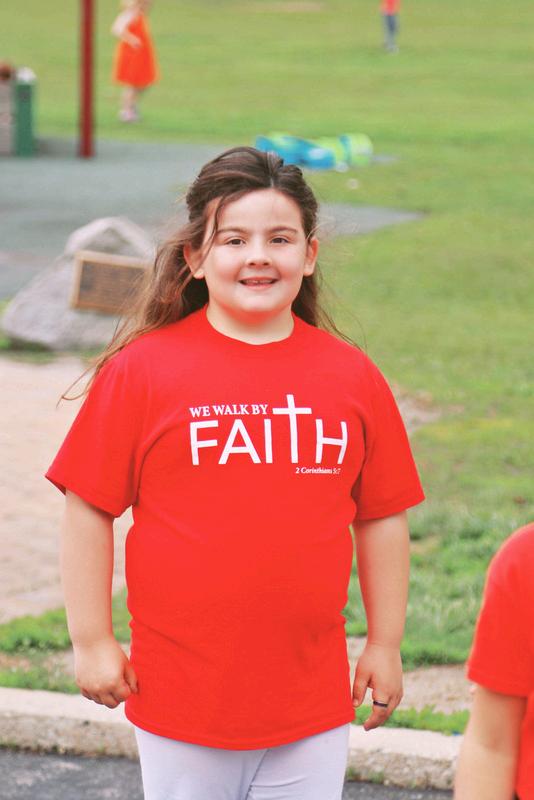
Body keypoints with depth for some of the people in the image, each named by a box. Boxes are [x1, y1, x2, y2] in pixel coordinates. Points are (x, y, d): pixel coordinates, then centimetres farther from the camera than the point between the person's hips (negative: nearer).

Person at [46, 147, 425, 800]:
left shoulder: (353, 377, 1)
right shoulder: (142, 369, -6)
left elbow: (381, 518, 9)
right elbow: (89, 510, -3)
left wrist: (385, 644, 10)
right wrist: (92, 641, -4)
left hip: (313, 700, 2)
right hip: (180, 693, -2)